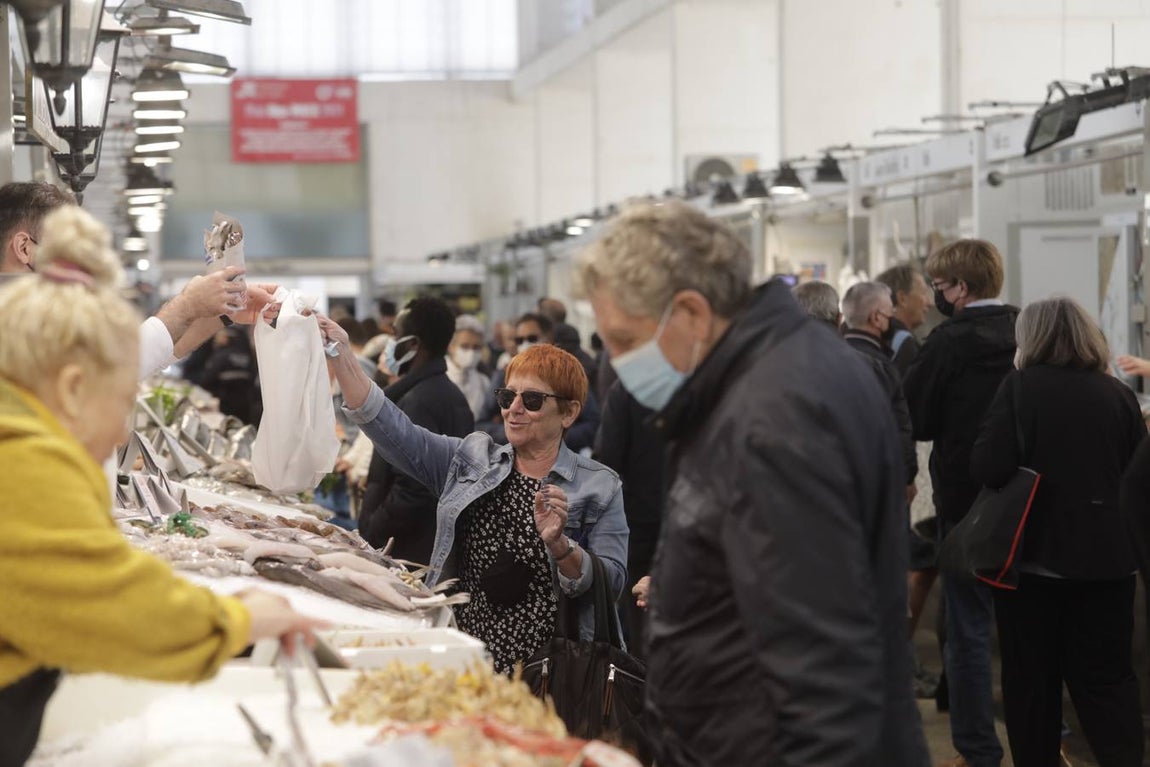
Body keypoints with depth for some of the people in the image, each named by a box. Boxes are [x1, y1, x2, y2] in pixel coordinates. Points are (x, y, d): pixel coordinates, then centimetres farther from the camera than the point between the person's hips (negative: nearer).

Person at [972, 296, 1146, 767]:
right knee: (1108, 677, 8)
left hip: (1034, 552, -2)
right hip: (1105, 556, 3)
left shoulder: (1021, 387, -10)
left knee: (1031, 679, 10)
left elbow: (989, 468, -17)